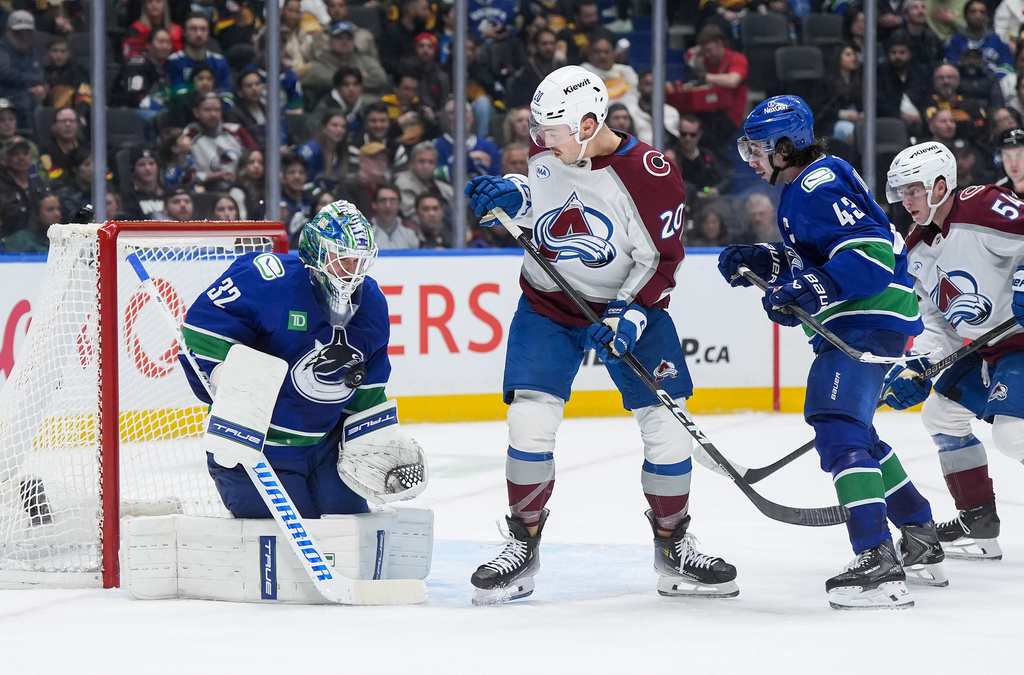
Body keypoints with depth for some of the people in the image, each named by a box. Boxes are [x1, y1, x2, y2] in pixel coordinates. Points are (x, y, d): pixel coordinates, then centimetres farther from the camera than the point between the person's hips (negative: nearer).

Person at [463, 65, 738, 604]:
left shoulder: (649, 176, -21)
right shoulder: (548, 151, -7)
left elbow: (660, 261, -17)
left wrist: (628, 317, -28)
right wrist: (509, 196, -7)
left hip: (628, 304, -2)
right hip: (548, 305, 2)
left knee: (666, 424, -6)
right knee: (529, 421, -12)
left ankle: (674, 550, 11)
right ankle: (522, 549, 0)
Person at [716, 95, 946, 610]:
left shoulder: (819, 189, -18)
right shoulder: (801, 186, 16)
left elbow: (872, 253, -27)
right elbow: (808, 254, 25)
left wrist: (806, 290, -29)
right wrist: (758, 260, 9)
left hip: (871, 317, -12)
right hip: (853, 320, 12)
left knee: (838, 426, -21)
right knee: (850, 429, 24)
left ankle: (877, 562, -32)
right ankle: (922, 544, 34)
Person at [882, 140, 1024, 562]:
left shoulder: (985, 208, -19)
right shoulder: (918, 249, 10)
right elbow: (935, 319, 13)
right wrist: (917, 368, 0)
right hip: (984, 350, 10)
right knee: (941, 413, 15)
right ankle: (978, 522, 22)